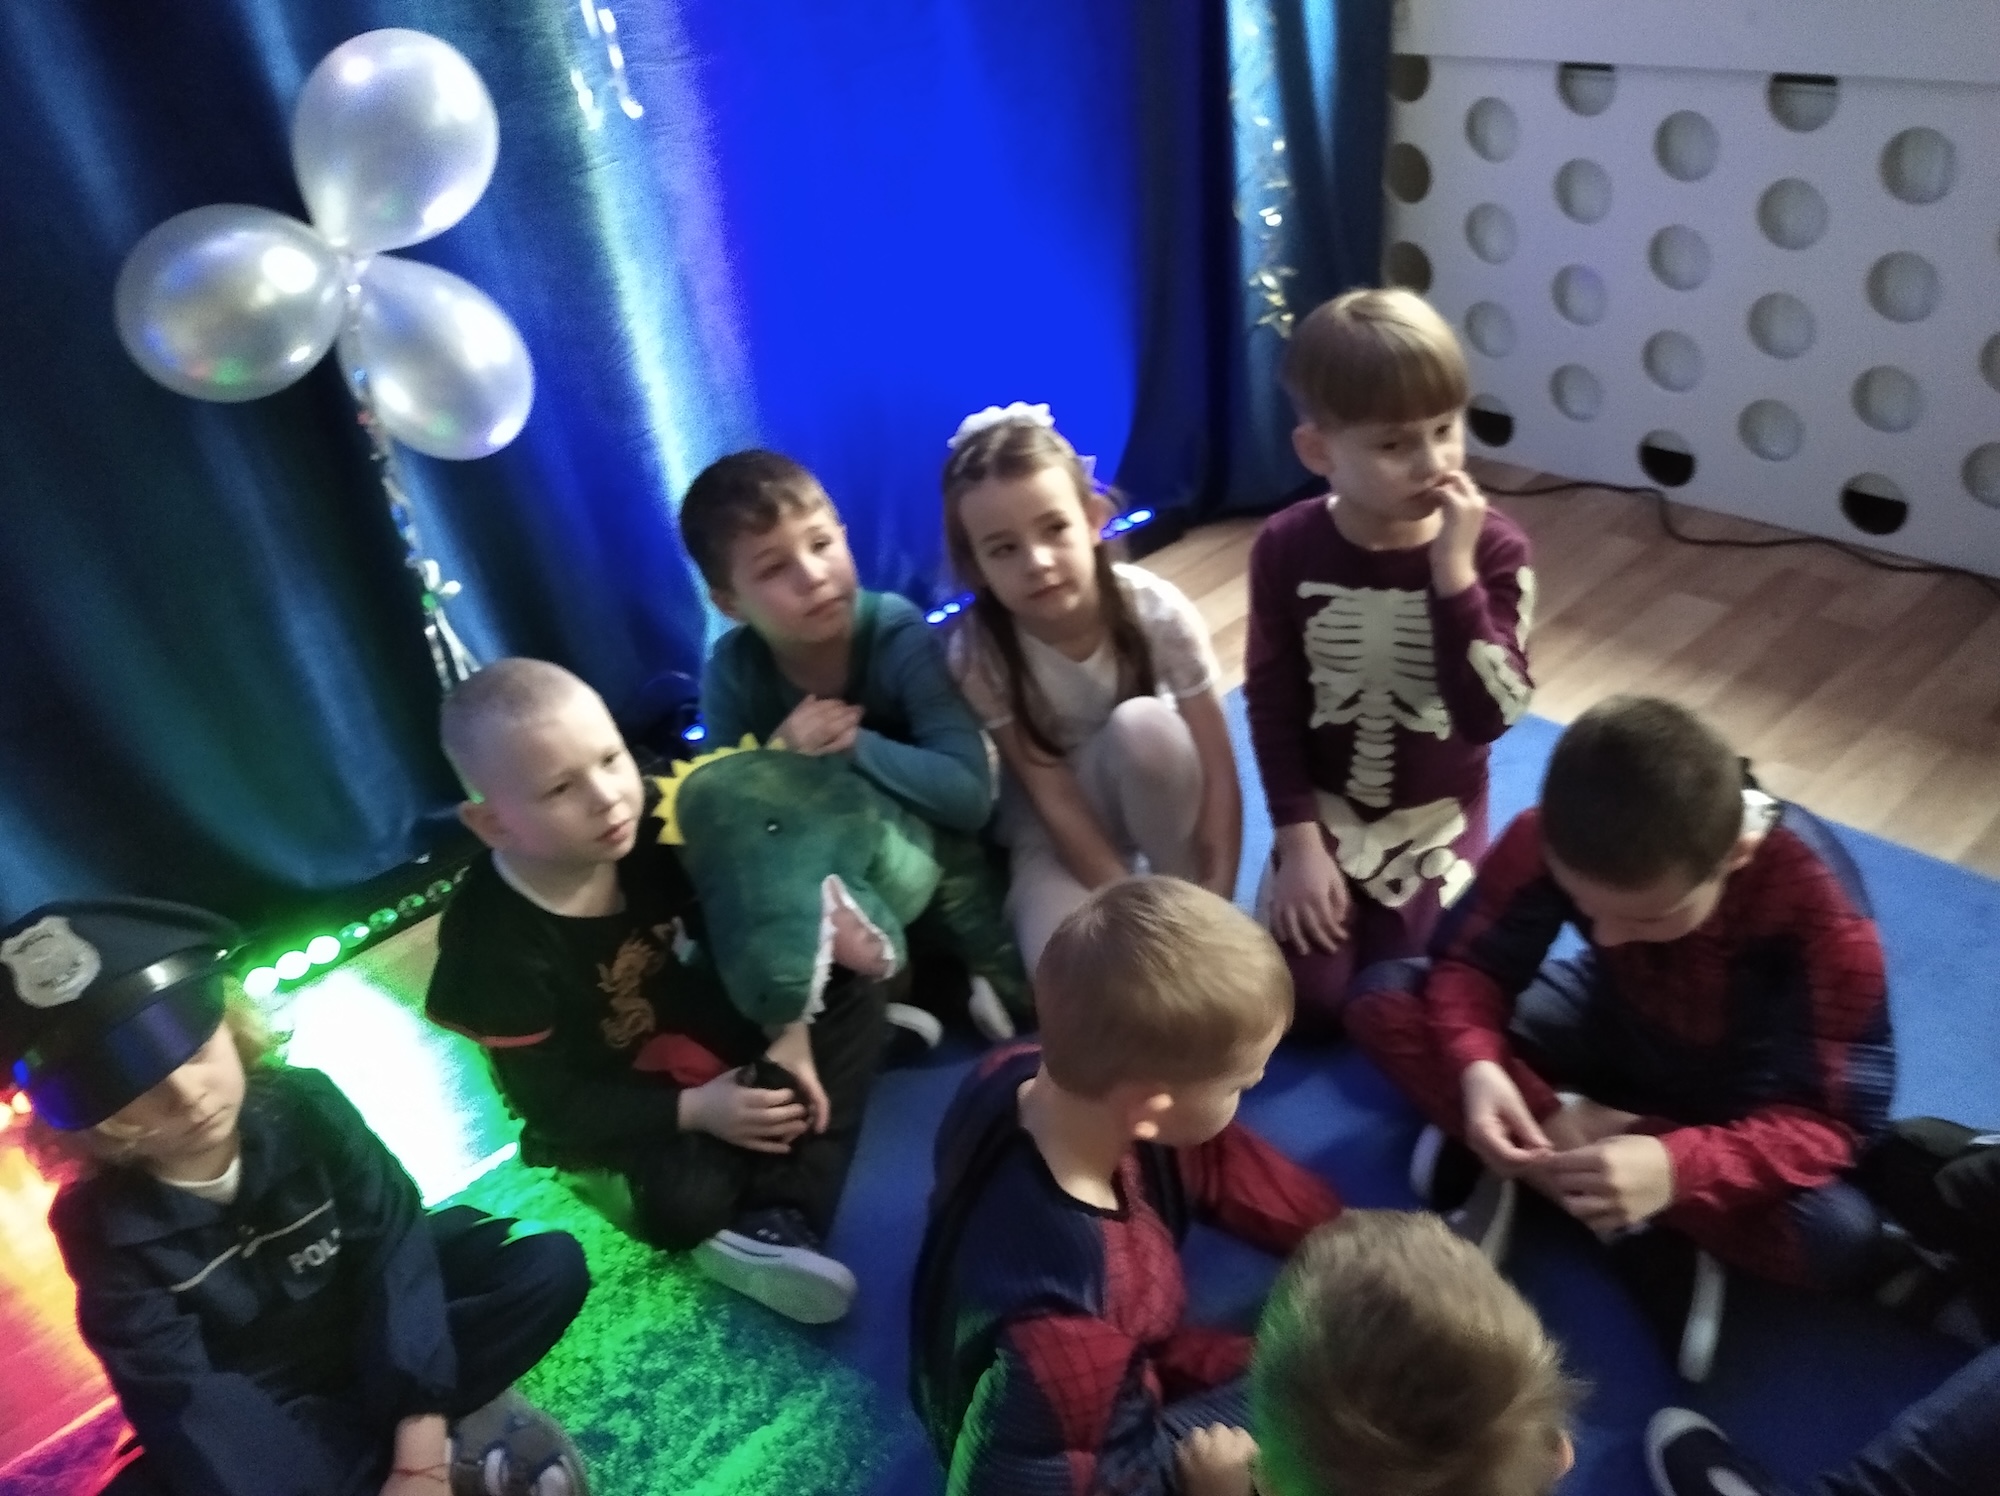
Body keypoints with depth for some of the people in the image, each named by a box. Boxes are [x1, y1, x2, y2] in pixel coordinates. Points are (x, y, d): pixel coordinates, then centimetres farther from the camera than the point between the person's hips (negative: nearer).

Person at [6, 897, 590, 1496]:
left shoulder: (304, 1105, -19)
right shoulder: (101, 1223, -19)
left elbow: (395, 1251, -23)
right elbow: (180, 1392, -23)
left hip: (375, 1337, 0)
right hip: (259, 1409, 0)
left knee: (550, 1264, -20)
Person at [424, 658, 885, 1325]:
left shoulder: (656, 830, -18)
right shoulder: (497, 944, -29)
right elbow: (548, 1100, -22)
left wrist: (789, 1033, -15)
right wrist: (695, 1111, -27)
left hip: (704, 1025, 7)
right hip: (607, 1103, -6)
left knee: (854, 994, -4)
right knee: (683, 1201, -33)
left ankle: (775, 1216, -16)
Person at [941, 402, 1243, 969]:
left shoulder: (1156, 611, -25)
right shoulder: (978, 653, -25)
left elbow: (1218, 771, -21)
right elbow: (1056, 803, -22)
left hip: (1155, 797, 1)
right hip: (1057, 830, -1)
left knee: (1142, 724, -35)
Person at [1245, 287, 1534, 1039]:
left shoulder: (1494, 549, -15)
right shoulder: (1286, 548, -13)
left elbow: (1490, 715, -23)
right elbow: (1272, 703, -5)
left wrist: (1454, 572, -31)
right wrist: (1299, 844, -10)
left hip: (1436, 814, 0)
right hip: (1325, 807, 0)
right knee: (1306, 1005, -7)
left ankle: (1398, 912, 23)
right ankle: (1312, 890, 22)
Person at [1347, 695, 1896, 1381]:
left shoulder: (1823, 908, -34)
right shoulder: (1557, 837, -29)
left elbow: (1826, 1120, -31)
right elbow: (1470, 961, -18)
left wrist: (1677, 1167, -52)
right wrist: (1475, 1065, -42)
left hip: (1736, 1086, -2)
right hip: (1612, 1025, 2)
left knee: (1842, 1237, -33)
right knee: (1382, 999, -18)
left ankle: (1532, 1168, -21)